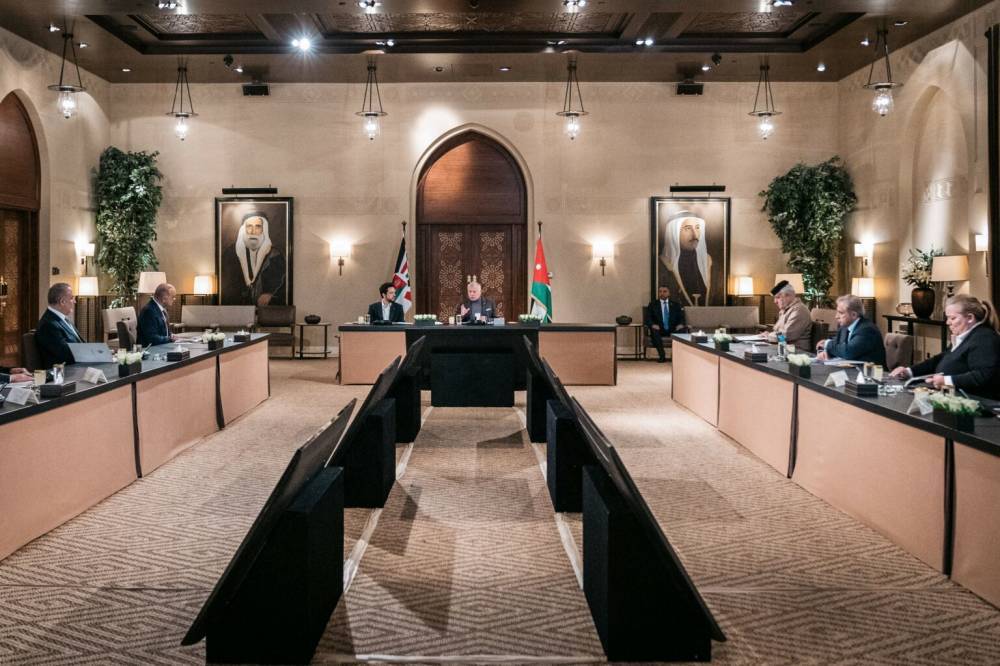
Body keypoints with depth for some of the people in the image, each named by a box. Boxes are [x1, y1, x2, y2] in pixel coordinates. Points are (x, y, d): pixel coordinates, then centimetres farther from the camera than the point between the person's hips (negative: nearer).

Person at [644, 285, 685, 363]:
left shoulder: (676, 305, 17)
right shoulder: (652, 304, 13)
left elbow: (681, 317, 10)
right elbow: (648, 317, 3)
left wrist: (680, 324, -13)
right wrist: (652, 324, -19)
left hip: (673, 330, 1)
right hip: (659, 329, -1)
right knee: (654, 331, -35)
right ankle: (662, 356, -34)